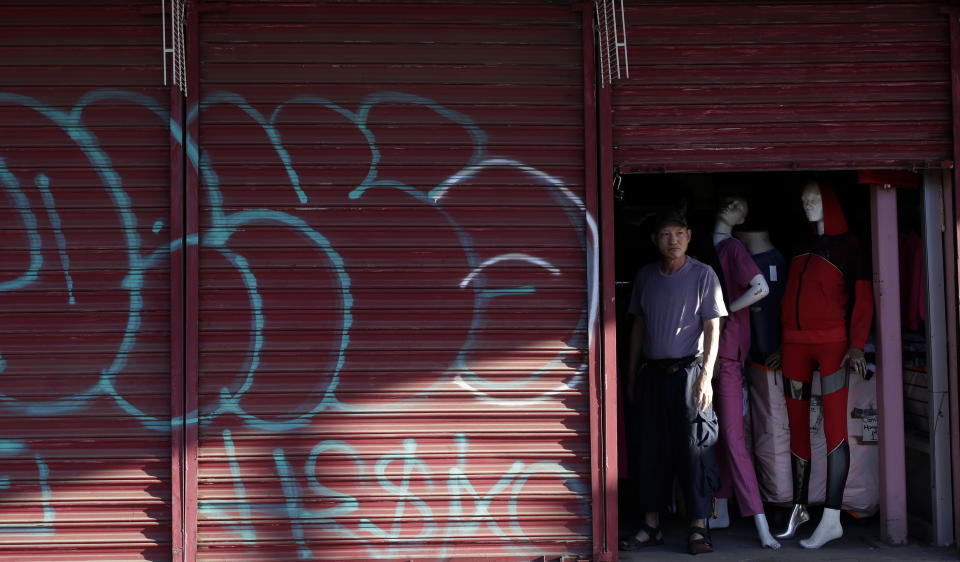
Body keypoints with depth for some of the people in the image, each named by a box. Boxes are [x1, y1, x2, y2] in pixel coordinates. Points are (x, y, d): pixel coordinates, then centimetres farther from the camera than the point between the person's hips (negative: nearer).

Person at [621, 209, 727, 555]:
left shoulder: (703, 275, -1)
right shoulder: (645, 276, 10)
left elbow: (712, 329, -4)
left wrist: (706, 377, -12)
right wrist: (631, 375, 13)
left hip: (688, 371, -4)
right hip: (651, 373, 4)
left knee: (694, 449, -4)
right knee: (650, 449, 6)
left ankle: (699, 527, 4)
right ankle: (651, 526, 15)